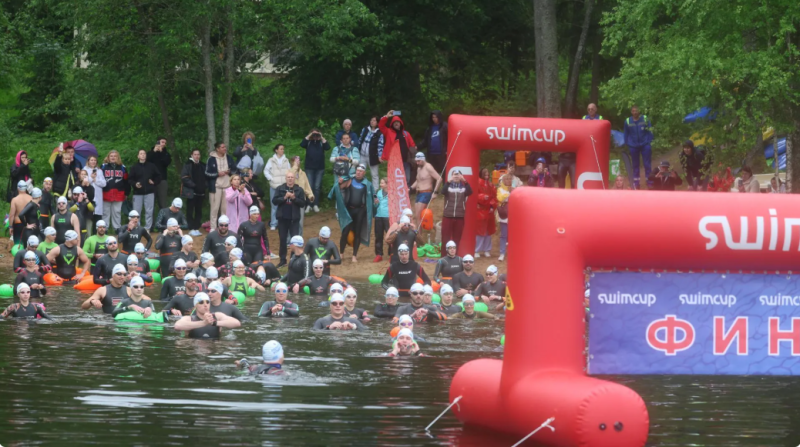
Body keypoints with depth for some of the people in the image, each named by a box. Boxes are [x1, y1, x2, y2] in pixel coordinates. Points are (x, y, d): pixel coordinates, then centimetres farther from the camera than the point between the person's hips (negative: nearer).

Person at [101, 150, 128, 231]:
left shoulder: (122, 168, 9)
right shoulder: (103, 167, 5)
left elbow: (126, 181, 9)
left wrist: (126, 193, 5)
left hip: (119, 194, 1)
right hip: (106, 193, -1)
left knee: (117, 212, 5)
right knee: (105, 212, 3)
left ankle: (117, 228, 12)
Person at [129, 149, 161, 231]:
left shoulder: (151, 166, 6)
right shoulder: (134, 167, 4)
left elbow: (158, 176, 14)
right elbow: (129, 179, 2)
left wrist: (154, 182, -2)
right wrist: (135, 184, -15)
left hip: (149, 193, 1)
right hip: (138, 192, -1)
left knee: (149, 211, 0)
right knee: (136, 211, -1)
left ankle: (148, 228, 5)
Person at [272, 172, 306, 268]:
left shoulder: (299, 190, 0)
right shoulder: (280, 189, 3)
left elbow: (303, 204, -4)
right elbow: (274, 201, -5)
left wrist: (294, 198, -18)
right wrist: (284, 197, -17)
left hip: (294, 219, -2)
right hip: (282, 218, 2)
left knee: (295, 239, -4)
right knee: (282, 239, 8)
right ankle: (283, 260, 17)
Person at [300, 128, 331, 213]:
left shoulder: (321, 142, 5)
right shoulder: (308, 142, 5)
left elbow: (328, 147, -10)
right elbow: (302, 144, -12)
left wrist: (322, 137, -13)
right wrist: (309, 135, -15)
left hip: (320, 168, 0)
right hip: (309, 168, 0)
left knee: (317, 187, 1)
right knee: (309, 187, -2)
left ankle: (316, 205, 2)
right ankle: (309, 205, 0)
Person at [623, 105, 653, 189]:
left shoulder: (645, 119, -2)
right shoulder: (628, 121, 1)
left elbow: (650, 131, 2)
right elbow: (626, 134, 9)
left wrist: (649, 142, -3)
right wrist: (627, 144, 7)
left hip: (645, 144, -1)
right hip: (633, 146, 1)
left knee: (647, 163, -1)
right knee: (635, 164, 9)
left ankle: (649, 181, 6)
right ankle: (636, 182, 16)